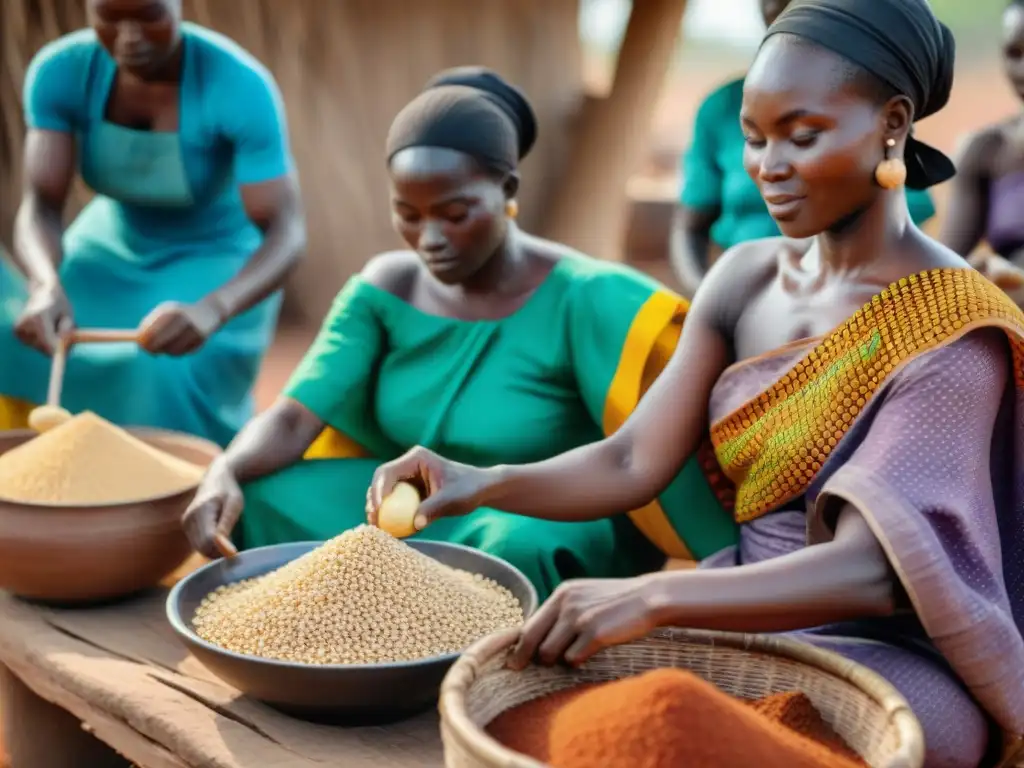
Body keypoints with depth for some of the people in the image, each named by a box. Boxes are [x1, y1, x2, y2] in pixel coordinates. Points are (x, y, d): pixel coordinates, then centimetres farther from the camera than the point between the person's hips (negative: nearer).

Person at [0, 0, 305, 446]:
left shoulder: (241, 85, -31)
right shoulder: (59, 71, -21)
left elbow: (287, 234, -35)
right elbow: (40, 209, -25)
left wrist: (211, 311, -55)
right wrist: (47, 286, -49)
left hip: (215, 263, -3)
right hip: (112, 252, 4)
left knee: (168, 388, -27)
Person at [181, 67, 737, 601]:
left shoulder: (581, 300, -19)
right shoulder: (386, 287, -4)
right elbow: (294, 418, -11)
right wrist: (224, 474, -30)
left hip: (558, 527, -4)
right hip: (422, 511, 4)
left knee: (517, 548, -38)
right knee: (263, 507, -15)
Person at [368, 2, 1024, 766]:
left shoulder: (952, 332, -17)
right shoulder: (745, 278, 3)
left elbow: (870, 569, -27)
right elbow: (633, 463, -3)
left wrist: (654, 597, -40)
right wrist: (483, 483, -21)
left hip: (891, 663, -5)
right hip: (749, 620, 6)